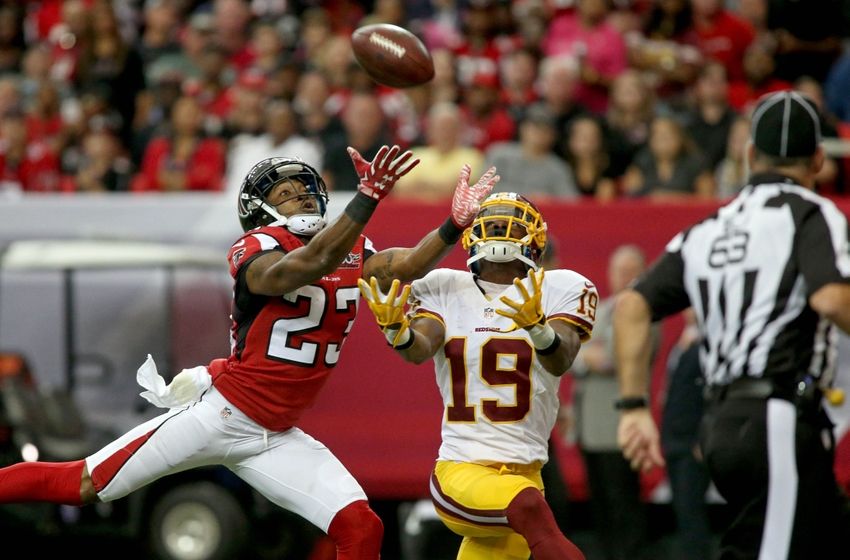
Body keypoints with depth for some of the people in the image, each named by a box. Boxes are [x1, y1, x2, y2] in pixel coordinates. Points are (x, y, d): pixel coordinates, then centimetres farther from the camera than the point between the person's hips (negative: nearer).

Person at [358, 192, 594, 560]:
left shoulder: (558, 290, 5)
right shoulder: (446, 289, 9)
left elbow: (560, 362, -14)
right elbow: (419, 349, -10)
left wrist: (537, 325, -36)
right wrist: (394, 327, -34)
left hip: (523, 471, 2)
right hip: (461, 471, -2)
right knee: (527, 503, -34)